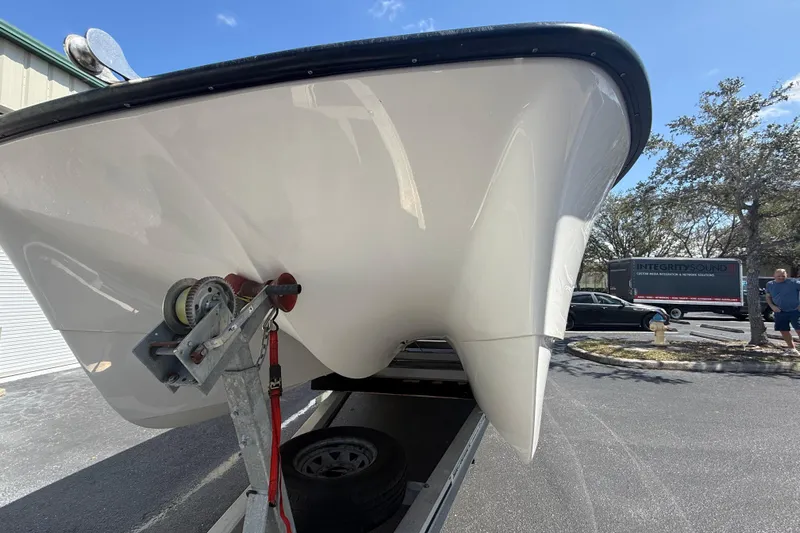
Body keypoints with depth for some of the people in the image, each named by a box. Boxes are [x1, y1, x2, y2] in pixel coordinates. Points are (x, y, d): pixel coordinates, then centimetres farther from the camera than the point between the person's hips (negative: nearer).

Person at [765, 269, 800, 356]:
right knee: (783, 331, 9)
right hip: (780, 312, 4)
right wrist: (772, 306, -2)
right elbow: (768, 297, 16)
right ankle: (792, 349, 25)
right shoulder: (770, 285, 7)